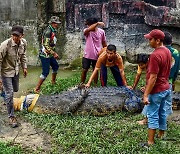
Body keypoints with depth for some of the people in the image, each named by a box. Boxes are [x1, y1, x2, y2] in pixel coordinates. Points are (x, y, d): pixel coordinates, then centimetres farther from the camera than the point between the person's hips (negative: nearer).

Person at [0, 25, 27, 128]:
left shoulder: (24, 43, -11)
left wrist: (24, 67, 10)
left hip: (16, 70, 6)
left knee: (15, 89, 24)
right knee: (9, 94, -4)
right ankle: (11, 116, 9)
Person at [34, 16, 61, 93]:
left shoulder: (53, 31, 10)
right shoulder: (48, 31, -20)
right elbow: (46, 45, -26)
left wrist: (54, 53, 17)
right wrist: (54, 53, -23)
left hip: (49, 54, 10)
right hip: (45, 55, -10)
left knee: (56, 66, 23)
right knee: (45, 72, -8)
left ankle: (53, 81, 45)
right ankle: (37, 89, -1)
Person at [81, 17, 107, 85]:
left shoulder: (101, 31, -3)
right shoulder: (87, 31, -7)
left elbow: (104, 43, 7)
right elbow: (88, 30, -34)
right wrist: (97, 23, -41)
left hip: (97, 55, 1)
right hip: (87, 55, -1)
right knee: (84, 70, 4)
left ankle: (95, 85, 23)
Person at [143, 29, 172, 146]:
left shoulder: (155, 55, -24)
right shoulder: (167, 51, 4)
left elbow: (153, 77, -25)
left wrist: (146, 95, -21)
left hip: (156, 91, -9)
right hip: (165, 88, 9)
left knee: (153, 116, 0)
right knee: (162, 113, 19)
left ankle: (150, 142, 8)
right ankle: (161, 135, 33)